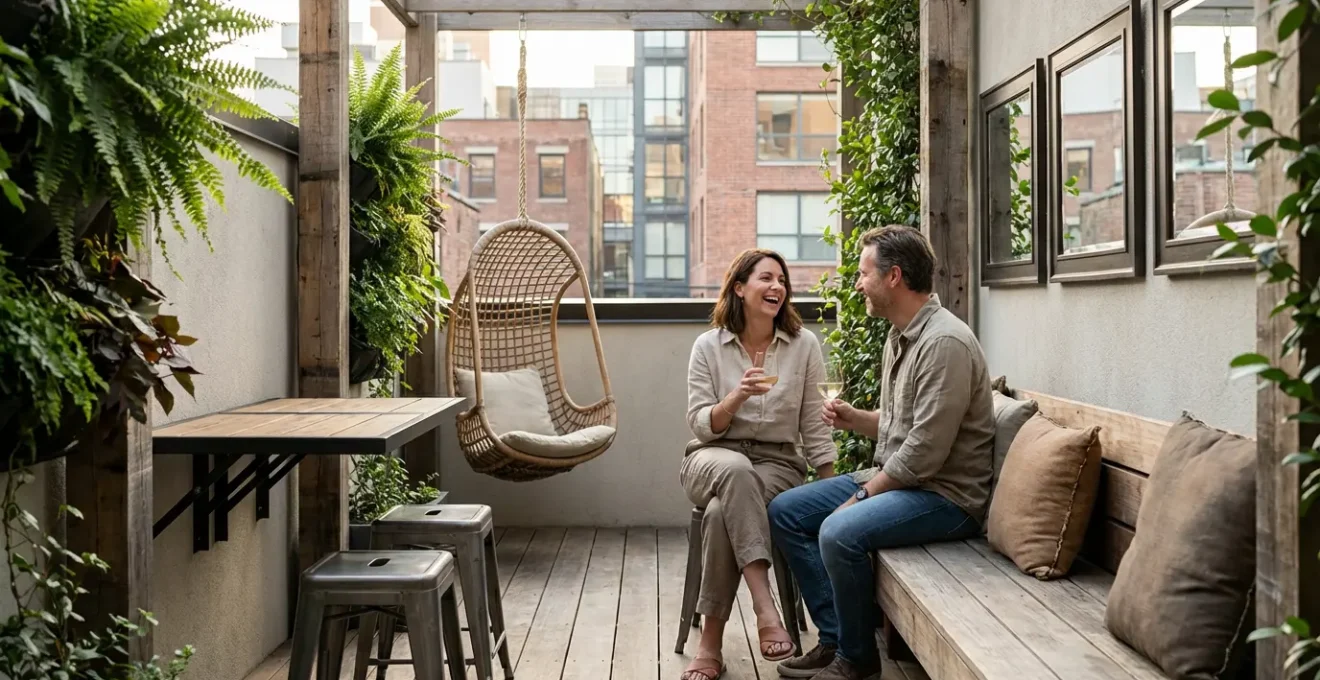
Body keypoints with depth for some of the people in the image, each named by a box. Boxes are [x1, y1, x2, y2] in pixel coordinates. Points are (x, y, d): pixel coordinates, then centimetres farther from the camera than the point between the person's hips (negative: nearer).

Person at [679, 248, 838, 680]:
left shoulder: (805, 344, 2)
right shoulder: (708, 346, 1)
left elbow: (815, 427, 4)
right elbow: (701, 426, -3)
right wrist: (737, 397, -21)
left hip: (777, 462, 0)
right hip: (713, 459, 0)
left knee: (724, 511, -33)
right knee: (735, 470, -39)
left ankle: (711, 642, -22)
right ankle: (764, 606, -40)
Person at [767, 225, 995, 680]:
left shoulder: (944, 343, -21)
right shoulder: (899, 336, 11)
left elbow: (925, 451, -25)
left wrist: (862, 494, -14)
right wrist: (853, 419, 2)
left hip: (945, 494, -10)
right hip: (892, 477, 10)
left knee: (840, 532, -32)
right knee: (784, 512, 4)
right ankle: (835, 638, 5)